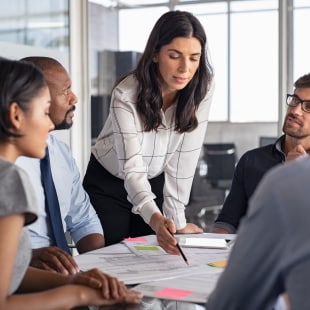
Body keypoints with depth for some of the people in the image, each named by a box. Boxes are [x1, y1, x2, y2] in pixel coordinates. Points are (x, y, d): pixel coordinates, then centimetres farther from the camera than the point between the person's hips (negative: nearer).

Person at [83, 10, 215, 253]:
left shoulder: (202, 88, -20)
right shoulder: (127, 94, -30)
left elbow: (184, 158, -17)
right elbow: (132, 167, -36)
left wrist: (177, 220, -20)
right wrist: (156, 219, -53)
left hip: (156, 184, 3)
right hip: (108, 184, -3)